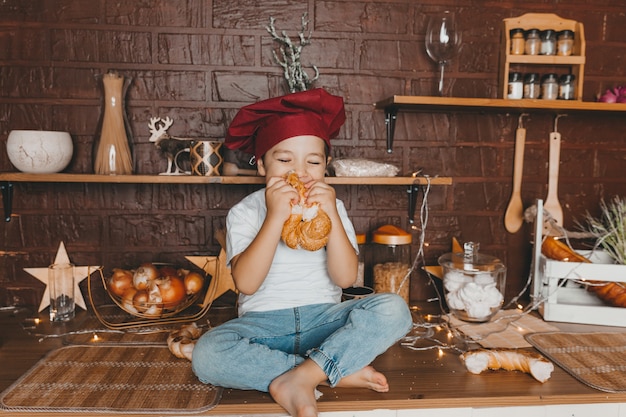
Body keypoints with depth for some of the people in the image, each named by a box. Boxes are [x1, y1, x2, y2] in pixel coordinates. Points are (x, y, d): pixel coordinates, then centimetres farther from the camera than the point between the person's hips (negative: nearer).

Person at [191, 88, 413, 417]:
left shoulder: (332, 207, 6)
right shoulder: (245, 212, 0)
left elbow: (345, 278, -6)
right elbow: (246, 283, -16)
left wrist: (331, 216, -18)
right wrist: (275, 217, -24)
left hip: (323, 318, 2)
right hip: (263, 323, -1)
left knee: (393, 309, -23)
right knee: (207, 354, -30)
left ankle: (295, 381, -25)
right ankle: (338, 372, -21)